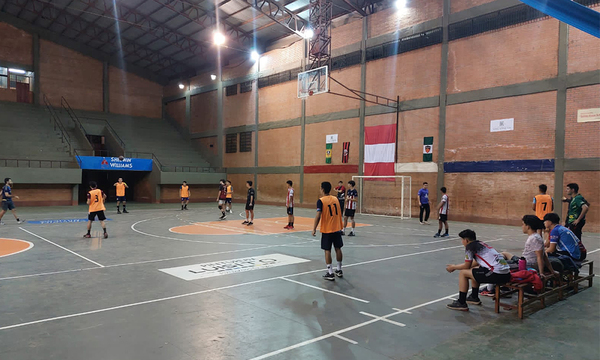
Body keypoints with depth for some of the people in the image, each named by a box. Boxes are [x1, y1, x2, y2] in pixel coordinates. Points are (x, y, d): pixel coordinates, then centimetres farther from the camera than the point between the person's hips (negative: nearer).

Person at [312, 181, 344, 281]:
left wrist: (314, 229, -15)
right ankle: (339, 270, 25)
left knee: (327, 250, 0)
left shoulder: (321, 201, -12)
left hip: (327, 230, -5)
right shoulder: (335, 199, 6)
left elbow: (318, 216, -19)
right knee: (338, 248, 14)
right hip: (337, 228, 5)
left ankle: (330, 273, 0)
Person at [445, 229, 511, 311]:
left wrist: (453, 267, 21)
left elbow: (467, 266, 3)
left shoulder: (470, 246, -3)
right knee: (474, 270, 29)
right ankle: (474, 297, 40)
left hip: (497, 275, -9)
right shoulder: (481, 244, 22)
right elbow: (476, 263, 33)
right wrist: (455, 266, 39)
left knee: (463, 273, 2)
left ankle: (461, 303, 6)